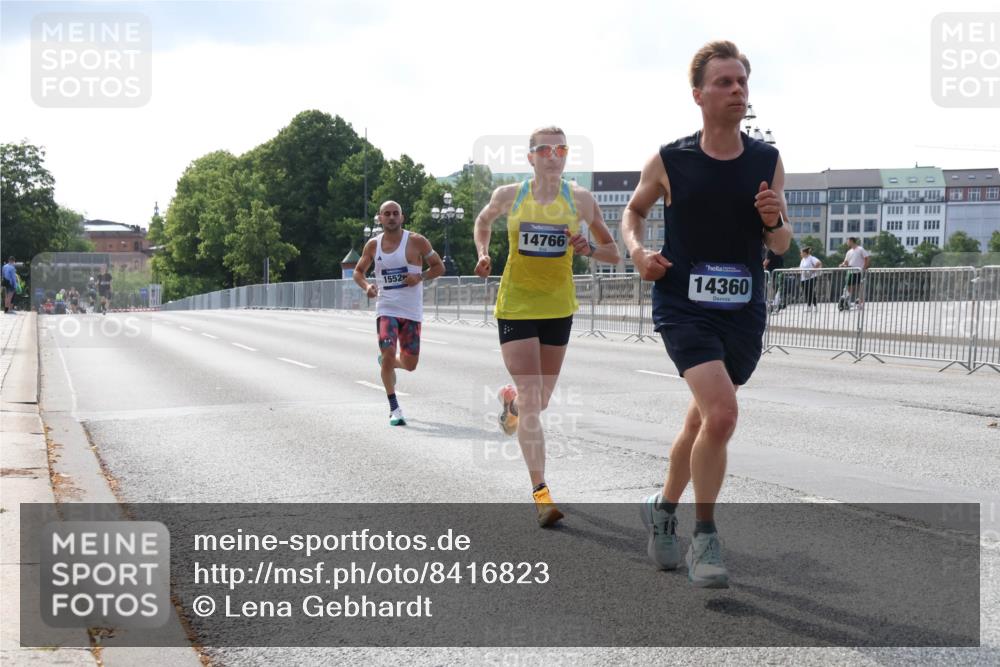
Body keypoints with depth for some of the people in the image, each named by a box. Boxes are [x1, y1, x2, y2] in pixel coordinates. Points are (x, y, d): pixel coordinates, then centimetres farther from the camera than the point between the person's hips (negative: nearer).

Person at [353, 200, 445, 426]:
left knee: (410, 364, 5)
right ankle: (394, 409, -3)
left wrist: (420, 276, -15)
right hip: (386, 309, 0)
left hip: (412, 312, 0)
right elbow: (358, 271, 17)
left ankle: (385, 361, 42)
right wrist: (366, 286, -5)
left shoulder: (416, 241, -2)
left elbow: (439, 267, 4)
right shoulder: (373, 245, 5)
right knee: (389, 355, -17)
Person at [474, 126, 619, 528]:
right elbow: (483, 220, 20)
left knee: (540, 401, 14)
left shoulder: (580, 200, -1)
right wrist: (482, 254, 3)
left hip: (559, 308, 2)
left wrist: (589, 249, -16)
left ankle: (510, 401, 52)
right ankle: (540, 492, -8)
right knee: (531, 398, -12)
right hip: (515, 306, -2)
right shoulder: (509, 196, -2)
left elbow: (613, 254, 5)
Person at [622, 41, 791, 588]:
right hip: (683, 308, -4)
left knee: (702, 420, 16)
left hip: (744, 313, 4)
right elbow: (633, 210, 13)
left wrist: (775, 221, -13)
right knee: (721, 413, -22)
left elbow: (780, 247, 9)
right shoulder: (669, 162, -6)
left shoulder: (767, 162, 1)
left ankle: (663, 508, 41)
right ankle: (704, 537, -5)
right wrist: (637, 250, -7)